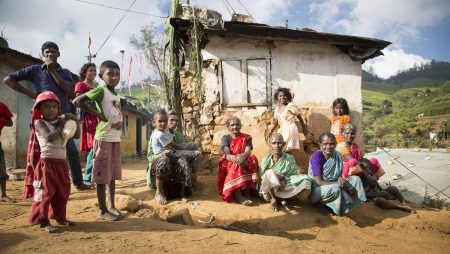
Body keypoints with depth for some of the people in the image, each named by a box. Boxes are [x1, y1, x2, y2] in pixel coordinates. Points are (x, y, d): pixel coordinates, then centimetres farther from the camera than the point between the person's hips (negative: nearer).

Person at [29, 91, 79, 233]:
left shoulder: (60, 122, 11)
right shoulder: (39, 122, -6)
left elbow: (76, 136, 10)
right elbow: (49, 137, -22)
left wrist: (75, 121, -3)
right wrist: (62, 126, -12)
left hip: (61, 162, 7)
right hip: (47, 162, -6)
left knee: (63, 192, 13)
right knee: (46, 192, -4)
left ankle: (59, 217, 28)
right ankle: (43, 221, 6)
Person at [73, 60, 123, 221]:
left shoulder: (116, 95, 15)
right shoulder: (100, 90, -9)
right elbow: (77, 101, -20)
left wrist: (119, 128, 8)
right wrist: (98, 114, -17)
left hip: (116, 138, 8)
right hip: (104, 138, -8)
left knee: (113, 174, 12)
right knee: (103, 175, -2)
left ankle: (111, 206, 21)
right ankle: (102, 210, 7)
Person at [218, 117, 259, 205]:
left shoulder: (247, 138, 4)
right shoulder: (225, 138, 0)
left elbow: (248, 152, -16)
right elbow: (227, 155, -17)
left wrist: (243, 156, -42)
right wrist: (236, 159, -41)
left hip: (244, 162, 2)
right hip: (229, 164, -1)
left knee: (253, 159, -29)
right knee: (236, 165, -35)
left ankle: (247, 192, -33)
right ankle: (238, 196, -40)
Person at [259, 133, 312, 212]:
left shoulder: (289, 159, -2)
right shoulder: (266, 159, -2)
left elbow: (295, 175, -6)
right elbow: (261, 176, -4)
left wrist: (284, 179, -26)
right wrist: (273, 176, -23)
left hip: (284, 189, 1)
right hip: (269, 192, -1)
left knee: (306, 181, -20)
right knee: (269, 173, -31)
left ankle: (283, 199, -4)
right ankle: (274, 199, -9)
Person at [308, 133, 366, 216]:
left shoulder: (338, 155, -3)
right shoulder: (317, 156, -21)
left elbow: (339, 176, 1)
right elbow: (319, 182, -23)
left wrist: (341, 180, -23)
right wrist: (339, 183, -24)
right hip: (317, 189, -7)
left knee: (356, 179, -4)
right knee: (335, 188, -36)